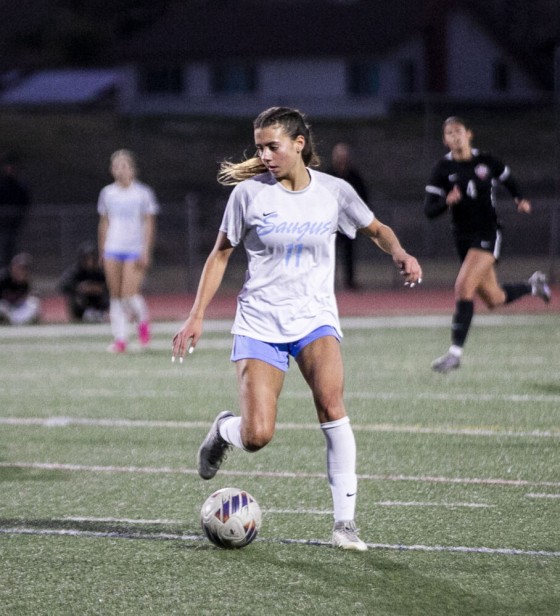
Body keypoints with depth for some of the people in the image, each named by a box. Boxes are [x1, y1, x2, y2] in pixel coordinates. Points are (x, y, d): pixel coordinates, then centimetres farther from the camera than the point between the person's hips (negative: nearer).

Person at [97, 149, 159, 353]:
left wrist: (146, 251, -8)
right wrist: (102, 251, 14)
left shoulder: (143, 193, -2)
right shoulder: (107, 193, 8)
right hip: (113, 250, 3)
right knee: (115, 296, 1)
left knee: (129, 294, -14)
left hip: (135, 250, -3)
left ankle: (142, 320, 16)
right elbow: (104, 223, 15)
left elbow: (149, 224, -1)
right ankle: (120, 338, 6)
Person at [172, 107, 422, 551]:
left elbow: (376, 229, 17)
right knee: (257, 436, -14)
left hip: (315, 318, 1)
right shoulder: (249, 192, -3)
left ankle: (345, 521, -19)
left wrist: (400, 254, -5)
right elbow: (221, 254, 8)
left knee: (332, 404, -27)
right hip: (259, 323, -1)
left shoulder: (334, 191, 0)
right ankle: (224, 429, 26)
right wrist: (197, 316, 3)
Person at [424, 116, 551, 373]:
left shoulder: (486, 162, -4)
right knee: (494, 299, 14)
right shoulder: (443, 168, -3)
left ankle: (455, 352, -18)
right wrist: (446, 202, -28)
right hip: (463, 235, 4)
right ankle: (533, 285, 46)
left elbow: (508, 178, 17)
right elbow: (429, 210, -8)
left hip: (488, 234, -4)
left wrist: (520, 199, 0)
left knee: (463, 287, -22)